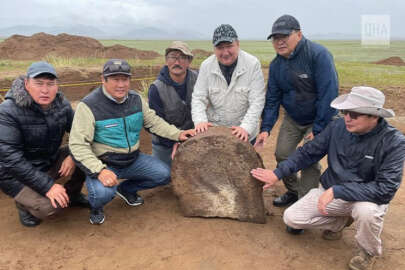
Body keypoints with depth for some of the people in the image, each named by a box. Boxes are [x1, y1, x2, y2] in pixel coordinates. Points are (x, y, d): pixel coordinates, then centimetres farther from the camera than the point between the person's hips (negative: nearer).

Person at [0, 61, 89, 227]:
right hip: (17, 173, -5)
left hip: (51, 161, 6)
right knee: (49, 206, -28)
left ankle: (72, 193, 11)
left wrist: (73, 156, -17)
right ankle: (24, 203, 7)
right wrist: (47, 185, -31)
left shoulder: (62, 104, -7)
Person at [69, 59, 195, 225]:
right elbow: (78, 145, -22)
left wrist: (177, 134, -3)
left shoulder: (136, 99, 1)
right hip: (103, 164, -6)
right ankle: (96, 207, 8)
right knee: (103, 193, -33)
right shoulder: (88, 106, -18)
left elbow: (153, 121, 10)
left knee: (164, 174, -4)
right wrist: (99, 170, -34)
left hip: (133, 160, 6)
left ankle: (126, 189, 22)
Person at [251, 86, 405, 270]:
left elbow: (386, 188, -27)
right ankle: (341, 221, 18)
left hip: (366, 198, -3)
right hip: (331, 192, 4)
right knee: (291, 218, -8)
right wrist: (277, 173, -5)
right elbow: (308, 153, 0)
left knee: (366, 211, -38)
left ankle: (368, 253, -2)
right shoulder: (338, 127, -12)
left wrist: (336, 191, -34)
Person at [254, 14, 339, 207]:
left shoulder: (318, 55, -23)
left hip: (320, 119, -6)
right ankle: (292, 191, 29)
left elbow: (328, 93, -25)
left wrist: (318, 129, -24)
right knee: (282, 154, 4)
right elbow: (272, 99, 0)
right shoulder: (276, 65, -3)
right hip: (292, 119, 6)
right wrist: (266, 128, -11)